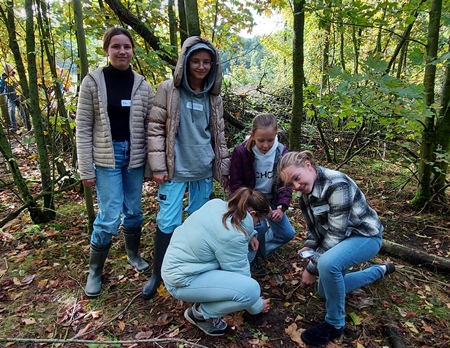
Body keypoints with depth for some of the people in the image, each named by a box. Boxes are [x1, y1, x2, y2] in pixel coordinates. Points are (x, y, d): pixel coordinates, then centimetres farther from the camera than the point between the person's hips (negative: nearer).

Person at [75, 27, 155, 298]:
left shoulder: (143, 85, 4)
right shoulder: (93, 82, -3)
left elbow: (150, 128, 5)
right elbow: (83, 128, -4)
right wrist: (86, 169, -7)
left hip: (134, 157, 3)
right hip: (106, 158, -3)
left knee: (134, 211, 13)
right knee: (109, 217, -3)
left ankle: (133, 254, 38)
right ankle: (94, 271, 19)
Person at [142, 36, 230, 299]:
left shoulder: (213, 96, 8)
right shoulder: (168, 90, -5)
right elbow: (155, 129, -5)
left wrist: (224, 166, 12)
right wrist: (158, 166, -10)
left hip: (204, 170, 4)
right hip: (176, 170, -4)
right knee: (168, 221, -2)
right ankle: (158, 274, 18)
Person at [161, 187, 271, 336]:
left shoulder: (217, 204, -4)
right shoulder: (233, 236, -26)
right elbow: (240, 276, -13)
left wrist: (250, 234, 7)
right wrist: (258, 306, 4)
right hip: (182, 279, -9)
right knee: (251, 289, -20)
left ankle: (207, 294, 18)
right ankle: (201, 312, 1)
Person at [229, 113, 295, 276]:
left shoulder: (282, 152, -12)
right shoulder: (241, 152, -21)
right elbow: (236, 185, -15)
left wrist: (281, 207, -20)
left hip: (271, 199, 4)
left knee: (287, 234, -1)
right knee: (259, 226, -29)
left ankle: (261, 249, 26)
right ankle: (250, 258, -1)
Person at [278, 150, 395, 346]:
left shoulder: (336, 184, -31)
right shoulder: (305, 192, -4)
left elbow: (336, 233, -31)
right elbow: (314, 226, 8)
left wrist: (312, 268, -26)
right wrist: (308, 247, -11)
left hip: (364, 235, -9)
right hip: (341, 237, 9)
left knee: (327, 263, -38)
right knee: (326, 292, 19)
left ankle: (335, 324, -12)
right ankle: (380, 270, 35)